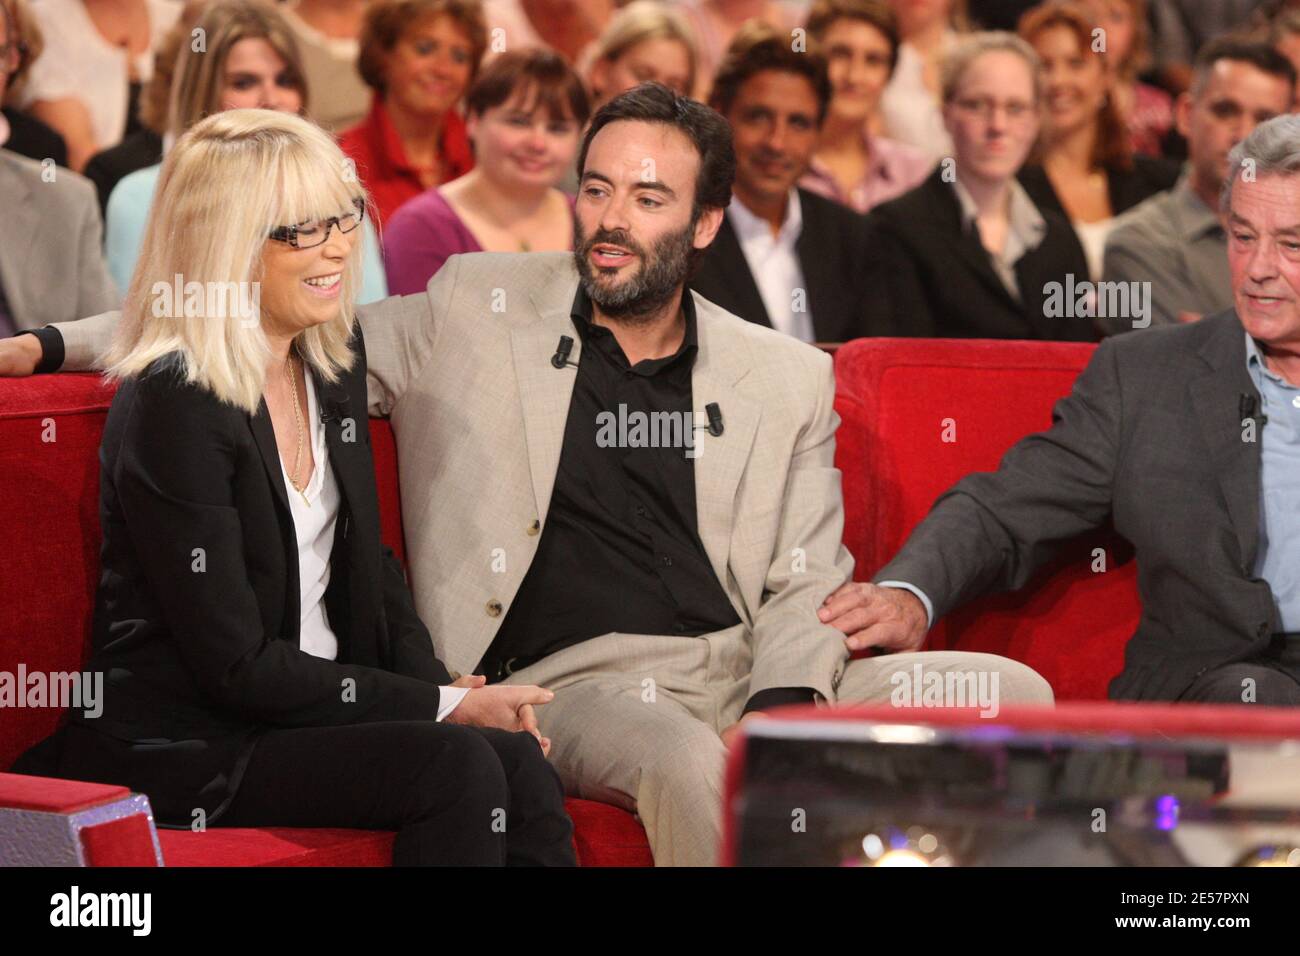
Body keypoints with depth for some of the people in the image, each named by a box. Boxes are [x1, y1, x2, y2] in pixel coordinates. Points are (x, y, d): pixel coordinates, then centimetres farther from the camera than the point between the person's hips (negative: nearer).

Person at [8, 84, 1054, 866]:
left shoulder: (788, 380, 14)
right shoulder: (477, 314, 10)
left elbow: (807, 582, 11)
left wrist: (783, 705, -11)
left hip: (744, 671, 3)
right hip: (574, 677, -3)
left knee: (1012, 694, -17)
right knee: (687, 760, -38)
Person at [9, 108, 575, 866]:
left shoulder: (336, 355, 9)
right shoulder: (174, 406, -16)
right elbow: (234, 663, -16)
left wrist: (445, 691, -2)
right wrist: (442, 708, -14)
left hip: (316, 706, 7)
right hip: (177, 745, -7)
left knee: (520, 764, -22)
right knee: (459, 766, -28)